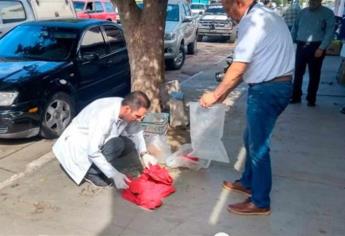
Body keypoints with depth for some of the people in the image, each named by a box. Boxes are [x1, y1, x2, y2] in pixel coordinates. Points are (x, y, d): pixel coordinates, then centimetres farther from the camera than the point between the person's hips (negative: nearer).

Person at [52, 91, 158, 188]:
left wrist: (144, 154, -15)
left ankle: (99, 165, 3)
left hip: (99, 139, 8)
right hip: (79, 142, -7)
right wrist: (114, 175, -32)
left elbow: (136, 132, 0)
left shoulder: (127, 109, -16)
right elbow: (93, 152, -34)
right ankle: (91, 171, -9)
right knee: (116, 144, -30)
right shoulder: (103, 117, -38)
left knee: (129, 144, -12)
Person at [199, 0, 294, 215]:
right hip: (276, 85, 10)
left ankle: (260, 203, 16)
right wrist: (225, 91, 15)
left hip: (267, 90, -10)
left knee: (258, 146, 1)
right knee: (252, 139, 21)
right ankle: (248, 182, 39)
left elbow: (238, 68, -19)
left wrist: (215, 95, -9)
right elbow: (248, 64, 15)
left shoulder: (252, 21, -17)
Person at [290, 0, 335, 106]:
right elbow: (295, 27, 17)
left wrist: (321, 48, -16)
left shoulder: (328, 13, 0)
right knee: (298, 73, 5)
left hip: (316, 47, -4)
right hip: (301, 46, 4)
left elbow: (330, 32, -7)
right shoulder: (303, 12, 13)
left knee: (314, 74, 2)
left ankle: (311, 99, 11)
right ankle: (296, 96, 14)